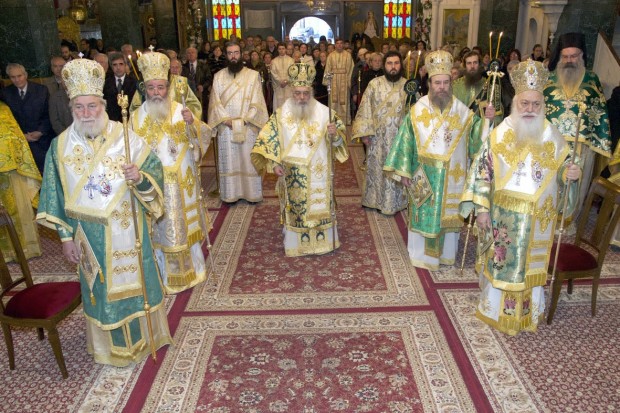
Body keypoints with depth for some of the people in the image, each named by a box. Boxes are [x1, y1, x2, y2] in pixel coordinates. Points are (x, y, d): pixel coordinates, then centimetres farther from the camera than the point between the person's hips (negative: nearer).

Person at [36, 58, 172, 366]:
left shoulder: (125, 138, -10)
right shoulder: (61, 146, -5)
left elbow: (155, 171, -6)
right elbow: (56, 196, 0)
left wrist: (140, 177, -29)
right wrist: (66, 237, -1)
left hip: (128, 231, 0)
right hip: (91, 235, 1)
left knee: (135, 281, 14)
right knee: (102, 287, 15)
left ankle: (143, 335, 39)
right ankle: (111, 343, 37)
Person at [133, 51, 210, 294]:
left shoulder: (181, 111, -1)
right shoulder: (138, 117, 1)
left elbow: (199, 141, -7)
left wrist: (192, 124, -24)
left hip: (181, 179, 0)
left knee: (185, 224, 11)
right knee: (161, 228, 6)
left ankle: (190, 268, 30)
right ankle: (166, 275, 22)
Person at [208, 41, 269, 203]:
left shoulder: (253, 75, 1)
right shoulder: (219, 76, 6)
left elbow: (257, 102, -4)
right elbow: (215, 102, 1)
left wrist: (244, 119, -13)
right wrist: (226, 119, -12)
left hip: (248, 126, -1)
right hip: (226, 127, 2)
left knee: (249, 159, 4)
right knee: (229, 160, 5)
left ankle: (251, 192, 13)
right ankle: (231, 194, 13)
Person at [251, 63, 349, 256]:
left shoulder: (324, 112, -4)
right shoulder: (281, 113, -3)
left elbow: (338, 140, 1)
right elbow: (268, 139, 0)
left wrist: (335, 134, -23)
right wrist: (273, 164, -9)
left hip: (318, 172, 0)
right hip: (291, 173, 0)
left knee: (320, 207, 9)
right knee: (294, 209, 8)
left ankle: (322, 241, 26)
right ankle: (295, 243, 23)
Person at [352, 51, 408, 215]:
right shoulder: (374, 84, -2)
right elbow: (365, 108, -4)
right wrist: (363, 132, -8)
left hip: (400, 137, 1)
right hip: (378, 137, -1)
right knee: (376, 168, 9)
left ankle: (396, 202, 24)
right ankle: (375, 200, 24)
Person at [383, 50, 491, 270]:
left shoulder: (462, 111, 0)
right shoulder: (417, 110, -4)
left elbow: (476, 134, 2)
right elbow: (406, 141, -2)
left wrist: (486, 120, -18)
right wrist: (403, 171, -4)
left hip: (452, 176, 2)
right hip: (425, 176, -2)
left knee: (448, 214, 11)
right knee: (424, 214, 5)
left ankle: (446, 252, 28)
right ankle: (422, 254, 20)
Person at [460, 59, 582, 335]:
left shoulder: (552, 137, -2)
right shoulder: (500, 134, -7)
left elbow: (563, 167, 8)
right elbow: (481, 170, -6)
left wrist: (572, 173, -17)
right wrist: (482, 208, -9)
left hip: (536, 219, 2)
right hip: (502, 217, -1)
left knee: (531, 264, 13)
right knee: (500, 262, 11)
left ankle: (527, 311, 33)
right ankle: (495, 307, 30)